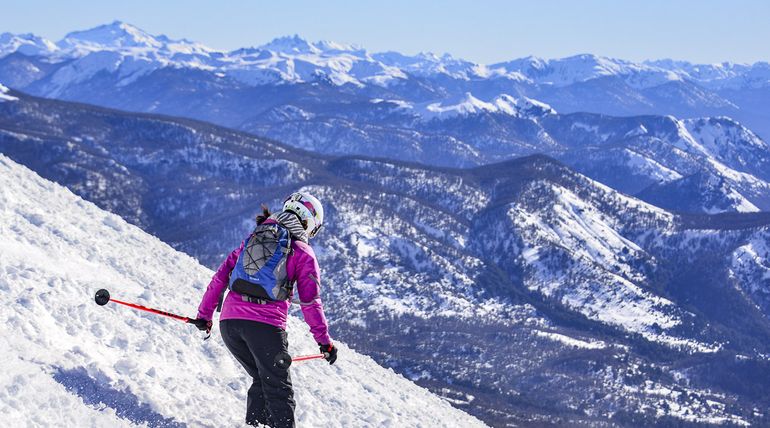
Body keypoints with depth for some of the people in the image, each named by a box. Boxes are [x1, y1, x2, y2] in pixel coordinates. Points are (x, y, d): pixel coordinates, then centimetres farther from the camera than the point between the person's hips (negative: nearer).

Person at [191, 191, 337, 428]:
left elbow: (221, 275, 17)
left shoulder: (254, 238, 22)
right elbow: (310, 301, 2)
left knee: (262, 380, 22)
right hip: (266, 324, -5)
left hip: (230, 320, 5)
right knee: (278, 390, 1)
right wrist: (325, 341, 8)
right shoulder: (303, 253, 9)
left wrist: (204, 314, 21)